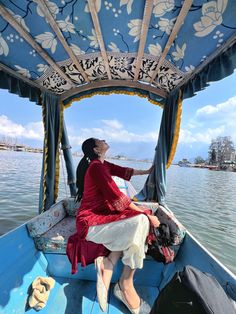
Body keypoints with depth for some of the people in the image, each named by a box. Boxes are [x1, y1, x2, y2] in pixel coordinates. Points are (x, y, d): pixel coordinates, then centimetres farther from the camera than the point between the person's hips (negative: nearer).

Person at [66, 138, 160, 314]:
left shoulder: (102, 165, 11)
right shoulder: (96, 167, -17)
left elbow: (125, 171, 20)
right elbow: (118, 199, -21)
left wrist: (147, 172, 30)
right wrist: (146, 215, -14)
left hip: (101, 216, 9)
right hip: (91, 223, -9)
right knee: (140, 221, -20)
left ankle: (107, 262, -4)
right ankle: (125, 286, -5)